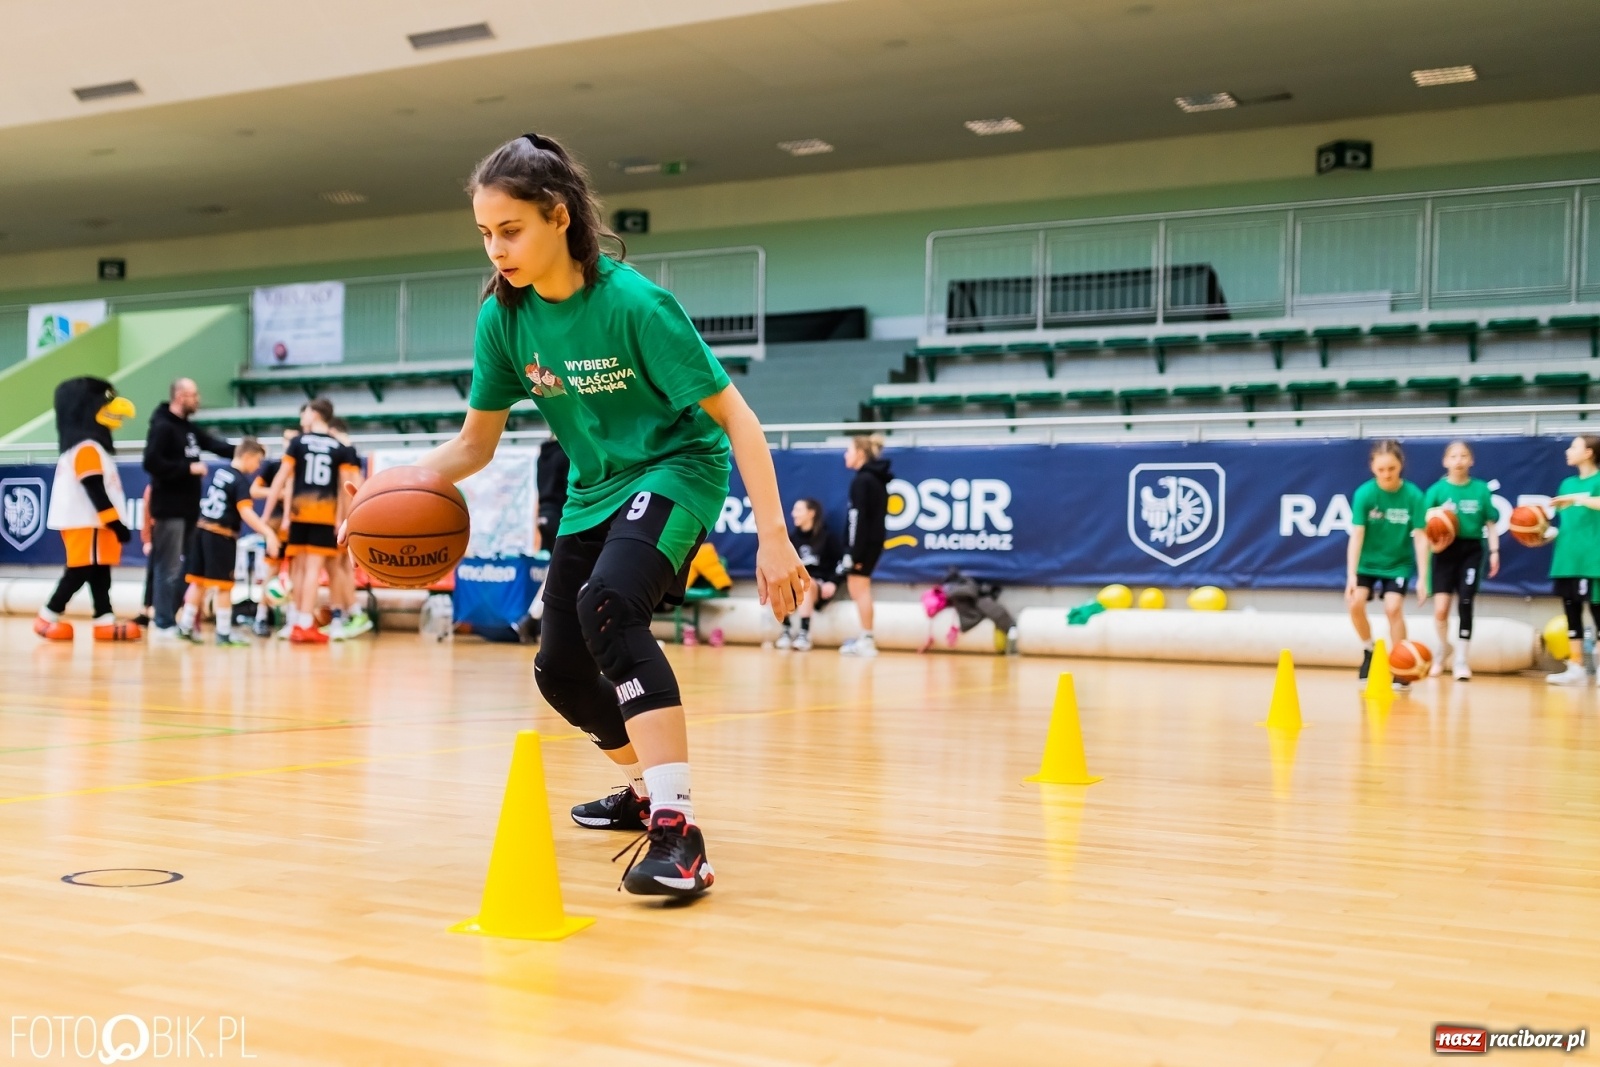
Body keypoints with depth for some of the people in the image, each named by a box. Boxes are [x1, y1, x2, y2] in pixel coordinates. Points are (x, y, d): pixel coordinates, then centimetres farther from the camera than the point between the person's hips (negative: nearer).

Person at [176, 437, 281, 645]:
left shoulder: (218, 472, 12)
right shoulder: (241, 481, -13)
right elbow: (246, 513, -24)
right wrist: (268, 533, -30)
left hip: (202, 529, 8)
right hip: (222, 535, -8)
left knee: (198, 580, 14)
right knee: (223, 585, -1)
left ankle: (186, 625, 18)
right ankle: (224, 632, 3)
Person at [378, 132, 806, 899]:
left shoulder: (633, 302, -25)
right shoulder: (503, 316, -9)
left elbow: (733, 416, -22)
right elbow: (476, 443, -1)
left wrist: (773, 538, -26)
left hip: (677, 469, -7)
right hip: (593, 490, 7)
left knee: (606, 604, -35)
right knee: (560, 671, 8)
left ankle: (677, 830, -35)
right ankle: (650, 787, 37)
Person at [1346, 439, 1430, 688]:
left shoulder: (1413, 495, -19)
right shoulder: (1364, 493, -20)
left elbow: (1420, 537, -17)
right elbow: (1356, 535, -21)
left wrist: (1422, 578, -19)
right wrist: (1351, 575, -26)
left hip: (1398, 563, -1)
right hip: (1367, 562, 1)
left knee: (1393, 608, -16)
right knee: (1355, 604, -14)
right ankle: (1369, 651, 13)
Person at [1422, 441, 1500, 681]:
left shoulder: (1481, 489, 4)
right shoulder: (1437, 489, 1)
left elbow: (1490, 523, 7)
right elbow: (1424, 518, -6)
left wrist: (1494, 551, 0)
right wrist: (1436, 512, -26)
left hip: (1472, 551, 1)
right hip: (1446, 550, -1)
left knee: (1465, 605, -3)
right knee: (1441, 608, -7)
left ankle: (1461, 661, 8)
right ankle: (1444, 649, 22)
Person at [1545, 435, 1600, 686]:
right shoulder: (1568, 483, 16)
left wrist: (1577, 498, -30)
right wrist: (1547, 535, 6)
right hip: (1567, 559, 7)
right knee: (1571, 612, 8)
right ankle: (1577, 669, 13)